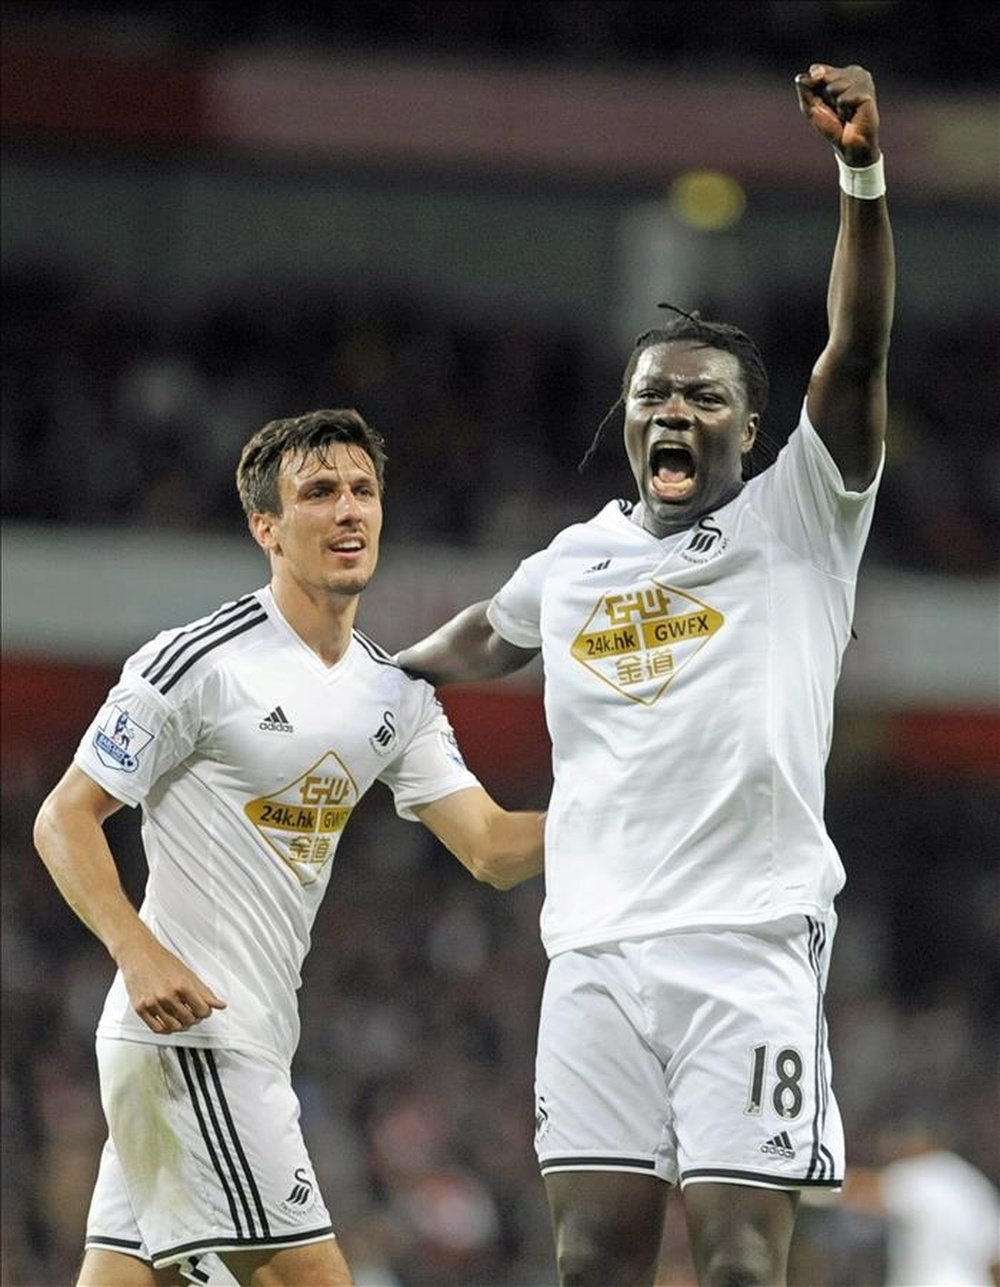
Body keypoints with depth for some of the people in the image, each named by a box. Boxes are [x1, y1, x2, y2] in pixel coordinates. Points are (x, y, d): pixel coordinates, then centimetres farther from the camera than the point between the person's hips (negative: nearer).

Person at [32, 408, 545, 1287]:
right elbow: (64, 819, -8)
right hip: (186, 1025, -8)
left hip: (254, 1037, 8)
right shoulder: (200, 662, -11)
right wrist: (140, 955, -22)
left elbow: (492, 849, 9)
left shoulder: (397, 693, 12)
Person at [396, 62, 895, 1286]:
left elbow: (857, 351, -12)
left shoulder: (798, 520, 3)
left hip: (749, 943, -5)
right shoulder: (575, 561, 17)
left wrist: (862, 174, -25)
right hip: (595, 953, 5)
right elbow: (486, 635, 40)